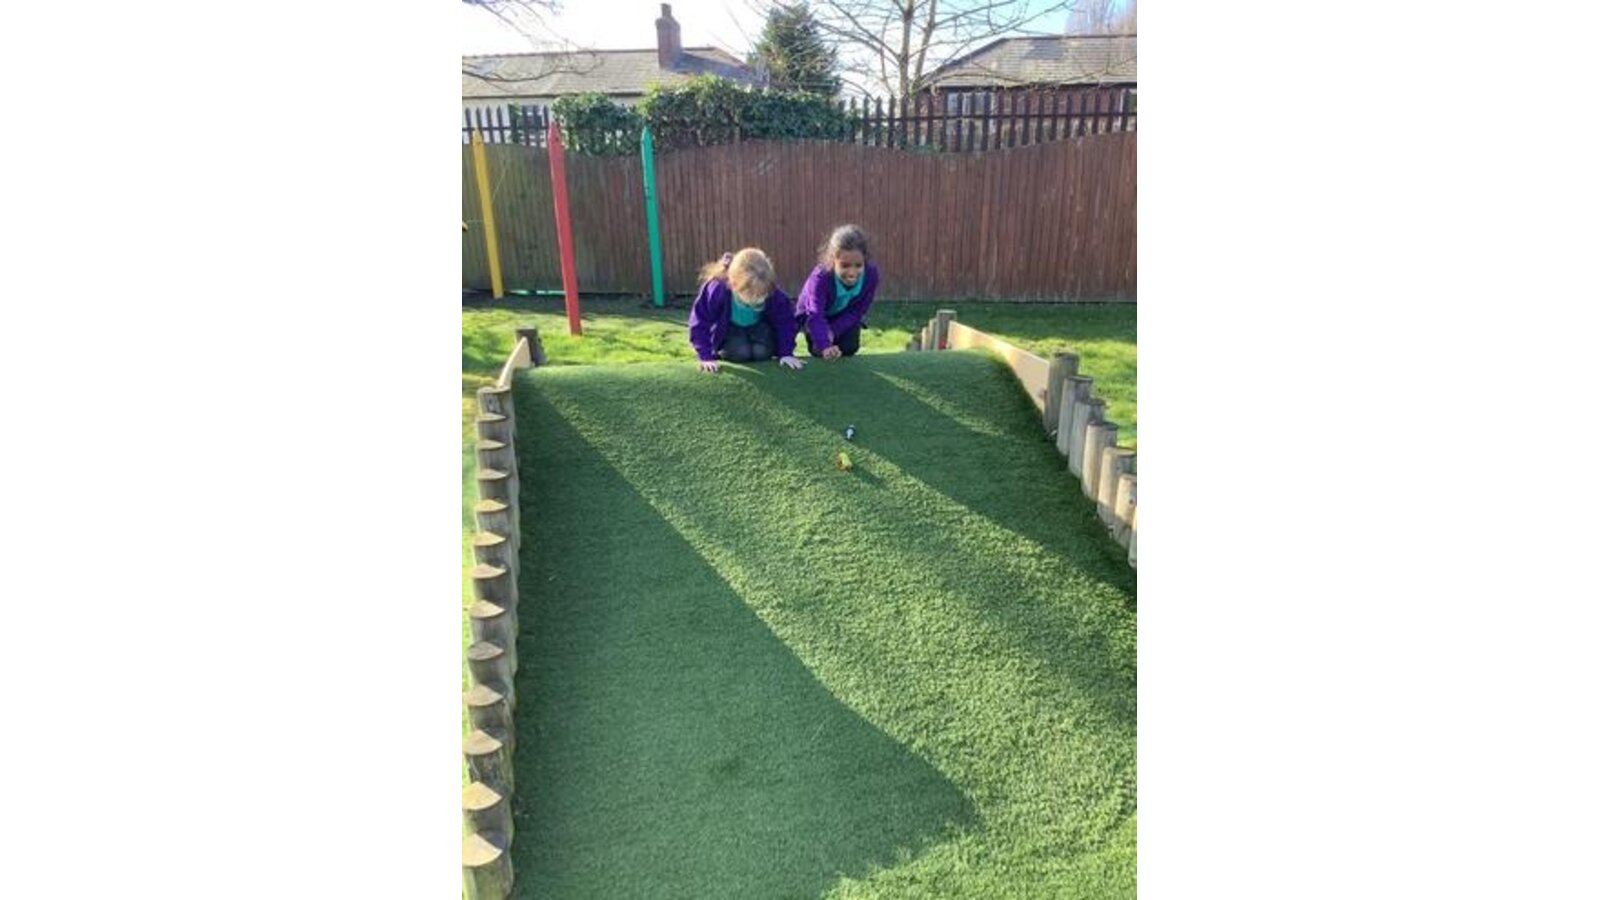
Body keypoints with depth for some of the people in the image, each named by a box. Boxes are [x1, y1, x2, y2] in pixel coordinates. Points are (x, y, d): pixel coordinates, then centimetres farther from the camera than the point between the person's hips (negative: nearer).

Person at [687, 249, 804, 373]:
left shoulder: (772, 292, -33)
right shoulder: (717, 289, -37)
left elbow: (785, 319, -18)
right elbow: (699, 323, -28)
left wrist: (786, 353, -23)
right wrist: (706, 357, -32)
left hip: (759, 326, 2)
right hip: (730, 328, -1)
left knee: (762, 352, -23)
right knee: (740, 353, -25)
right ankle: (720, 351, 8)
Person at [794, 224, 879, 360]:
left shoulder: (871, 274, -33)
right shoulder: (820, 277, -42)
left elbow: (857, 310, -23)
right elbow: (816, 315, -48)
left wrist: (833, 330, -31)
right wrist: (825, 346, -63)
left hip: (845, 316, 3)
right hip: (815, 313, -2)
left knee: (849, 348, -9)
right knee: (818, 350, -12)